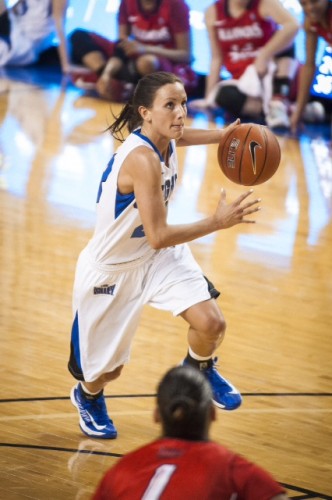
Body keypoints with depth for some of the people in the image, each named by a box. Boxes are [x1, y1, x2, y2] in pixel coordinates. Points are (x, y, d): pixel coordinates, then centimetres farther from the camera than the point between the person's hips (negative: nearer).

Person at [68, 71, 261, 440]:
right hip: (111, 269, -6)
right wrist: (218, 222, -35)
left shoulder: (162, 139, -10)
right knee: (107, 370, 11)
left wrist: (220, 136, 1)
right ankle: (88, 396, 49)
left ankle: (198, 369, 21)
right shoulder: (142, 160, -35)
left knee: (211, 323, -14)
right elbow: (158, 236, -36)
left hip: (158, 256, 7)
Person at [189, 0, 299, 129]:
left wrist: (264, 56, -36)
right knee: (224, 96, -31)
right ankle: (289, 109, -31)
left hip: (272, 74, -2)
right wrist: (208, 98, 2)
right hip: (242, 81, 2)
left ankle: (278, 103, -39)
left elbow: (292, 25, -31)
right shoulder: (213, 12, 0)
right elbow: (217, 58, 5)